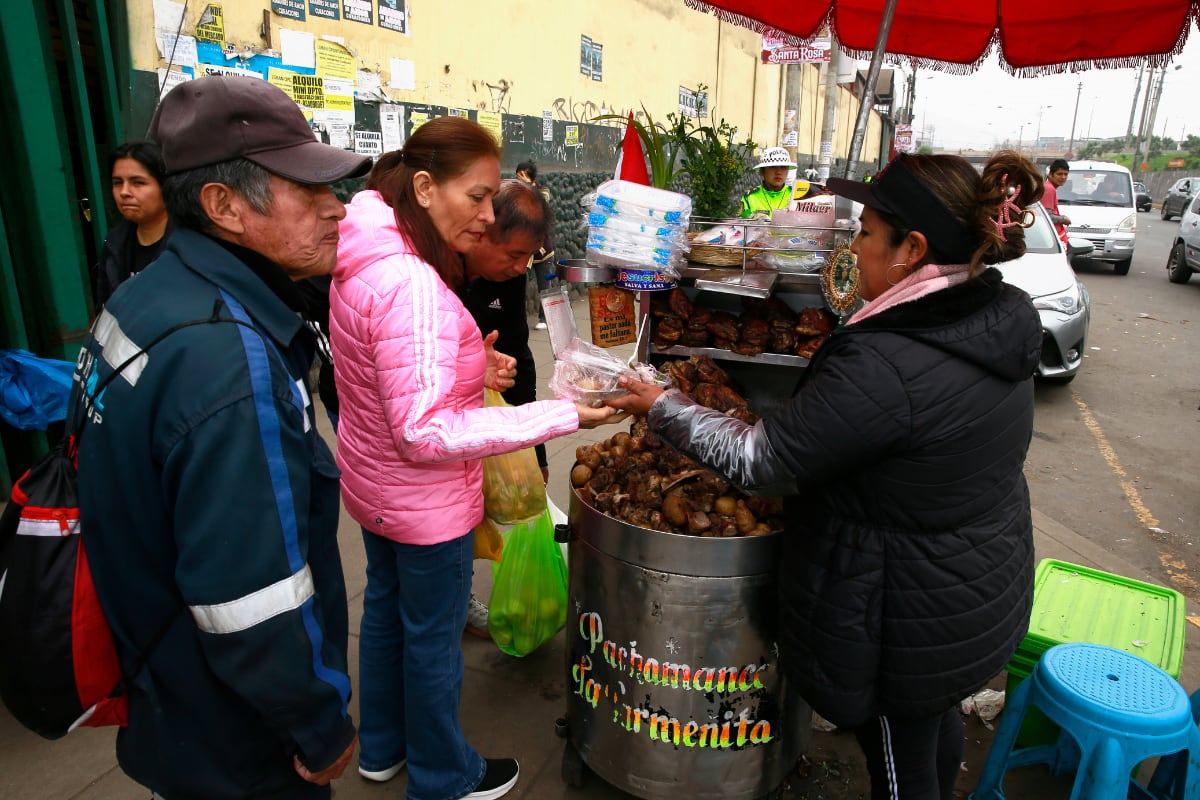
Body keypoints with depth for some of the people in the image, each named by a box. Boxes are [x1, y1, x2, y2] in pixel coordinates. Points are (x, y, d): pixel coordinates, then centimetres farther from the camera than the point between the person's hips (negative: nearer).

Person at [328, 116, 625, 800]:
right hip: (425, 504, -9)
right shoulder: (413, 284, -31)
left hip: (372, 483, 9)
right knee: (434, 639, 12)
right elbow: (427, 432, -31)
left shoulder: (366, 260, 0)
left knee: (386, 609, 25)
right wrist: (562, 416, -32)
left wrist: (472, 369, -2)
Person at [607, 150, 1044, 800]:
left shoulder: (882, 367, -34)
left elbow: (756, 459, -26)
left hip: (910, 624, -9)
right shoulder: (1004, 315, -7)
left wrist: (662, 407, -13)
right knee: (938, 719, 34)